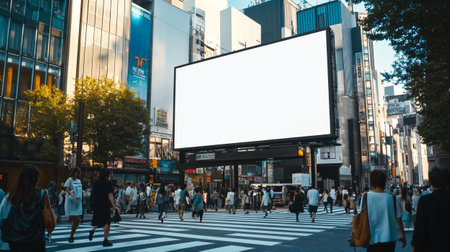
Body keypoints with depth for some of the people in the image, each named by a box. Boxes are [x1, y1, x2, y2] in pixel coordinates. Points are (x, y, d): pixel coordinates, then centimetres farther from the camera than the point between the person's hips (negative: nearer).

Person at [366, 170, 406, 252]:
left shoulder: (366, 197, -9)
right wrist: (402, 235, 13)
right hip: (389, 238, 1)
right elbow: (398, 218, -1)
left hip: (372, 238, 0)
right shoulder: (392, 198, -8)